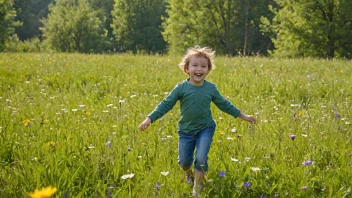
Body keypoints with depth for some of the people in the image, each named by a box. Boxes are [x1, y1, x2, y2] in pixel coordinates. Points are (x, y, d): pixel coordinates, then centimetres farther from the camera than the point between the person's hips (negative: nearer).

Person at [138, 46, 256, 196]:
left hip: (205, 129, 0)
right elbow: (166, 104, -10)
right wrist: (150, 119, -19)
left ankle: (197, 188, 4)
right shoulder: (181, 88, -12)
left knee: (201, 158, -16)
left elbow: (224, 104, 8)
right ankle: (189, 174, 42)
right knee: (184, 161, 5)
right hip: (186, 130, 0)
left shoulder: (211, 88, -6)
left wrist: (242, 116, 12)